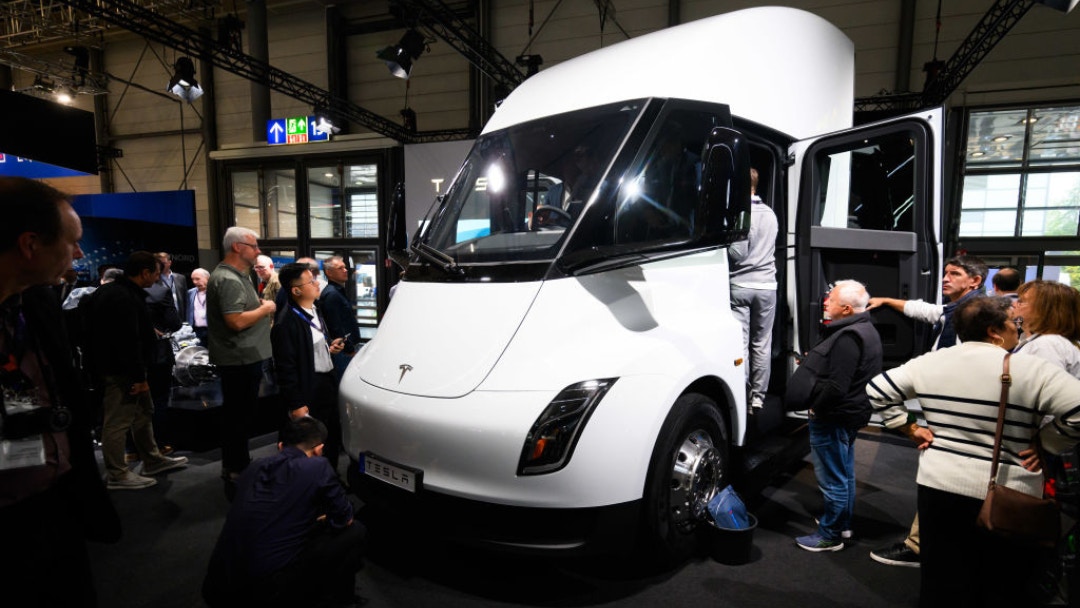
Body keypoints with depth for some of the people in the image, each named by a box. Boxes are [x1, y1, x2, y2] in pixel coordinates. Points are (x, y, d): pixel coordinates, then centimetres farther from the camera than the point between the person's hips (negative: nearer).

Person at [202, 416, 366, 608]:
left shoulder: (255, 468, 13)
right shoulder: (317, 467, -6)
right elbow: (344, 519, 7)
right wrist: (323, 519, 30)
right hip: (265, 592, -7)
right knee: (354, 532, 8)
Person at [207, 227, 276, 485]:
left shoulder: (235, 276, 15)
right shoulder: (228, 280, -19)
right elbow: (237, 322, -27)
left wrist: (261, 307, 11)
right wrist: (265, 309, -14)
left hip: (242, 359, 11)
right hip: (240, 360, -11)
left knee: (238, 414, 19)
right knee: (239, 415, -1)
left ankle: (236, 465, 32)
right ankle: (235, 471, 11)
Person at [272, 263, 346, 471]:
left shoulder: (316, 309, 8)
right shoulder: (286, 323, -22)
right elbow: (285, 368, -21)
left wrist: (329, 347, 6)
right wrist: (296, 405, -19)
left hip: (328, 383, 9)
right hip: (309, 393, -9)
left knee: (333, 437, 21)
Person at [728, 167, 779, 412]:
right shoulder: (770, 214, 11)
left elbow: (736, 253, -15)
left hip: (740, 285, -5)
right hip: (766, 285, 6)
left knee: (739, 344, 0)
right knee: (762, 344, 11)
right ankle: (758, 397, 18)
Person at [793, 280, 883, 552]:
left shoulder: (848, 338, -26)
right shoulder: (864, 329, 10)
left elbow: (836, 386, -29)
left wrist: (815, 406, -15)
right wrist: (810, 362, 6)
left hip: (833, 418, -11)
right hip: (849, 414, 11)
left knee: (832, 479, 3)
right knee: (845, 474, 23)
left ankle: (830, 535, 16)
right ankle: (843, 523, 39)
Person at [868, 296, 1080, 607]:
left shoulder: (928, 362, -1)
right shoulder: (1030, 369, -11)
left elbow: (878, 390, 3)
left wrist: (911, 429, 6)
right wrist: (1045, 444, -5)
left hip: (939, 485, 3)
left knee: (941, 580, 16)